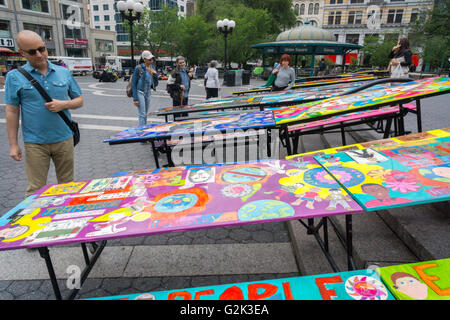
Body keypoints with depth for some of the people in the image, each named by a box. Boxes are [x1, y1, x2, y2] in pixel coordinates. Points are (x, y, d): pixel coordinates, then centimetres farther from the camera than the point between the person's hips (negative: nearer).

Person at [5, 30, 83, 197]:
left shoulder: (63, 72, 5)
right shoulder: (15, 77, -1)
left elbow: (79, 100, 11)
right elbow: (12, 112, 0)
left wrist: (63, 104, -11)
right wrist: (13, 144, -1)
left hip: (64, 138, 2)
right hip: (35, 143, -2)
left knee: (67, 185, 14)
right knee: (35, 190, 5)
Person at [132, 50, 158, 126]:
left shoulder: (152, 68, 7)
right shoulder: (138, 68, -11)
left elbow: (155, 84, 12)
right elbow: (133, 83, -10)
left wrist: (155, 75, -8)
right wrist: (135, 98, -15)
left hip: (148, 93, 6)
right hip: (140, 92, -6)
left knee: (145, 114, 13)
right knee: (142, 114, -9)